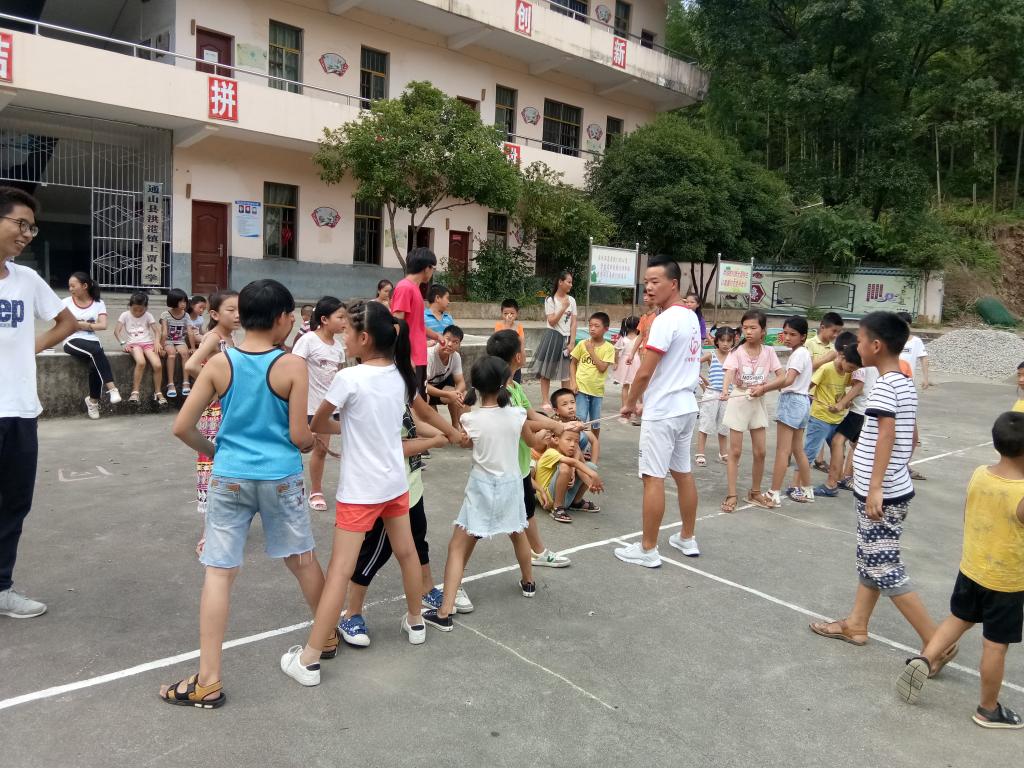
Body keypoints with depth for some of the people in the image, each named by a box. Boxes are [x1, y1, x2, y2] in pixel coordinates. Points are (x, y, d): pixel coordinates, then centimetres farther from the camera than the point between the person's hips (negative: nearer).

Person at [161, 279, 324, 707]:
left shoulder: (219, 364, -3)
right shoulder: (292, 366, -10)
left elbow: (182, 428, -1)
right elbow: (299, 436, -10)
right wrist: (318, 442, 13)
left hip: (229, 478, 1)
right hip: (280, 478, -1)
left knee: (219, 573, 4)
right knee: (303, 560, 18)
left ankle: (208, 682, 7)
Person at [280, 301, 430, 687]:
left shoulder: (349, 378, -19)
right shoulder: (400, 375, -1)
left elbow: (317, 425, -6)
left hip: (360, 489, -6)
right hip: (395, 481, 7)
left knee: (340, 571, -3)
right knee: (406, 552, 21)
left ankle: (309, 659, 5)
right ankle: (415, 622, 41)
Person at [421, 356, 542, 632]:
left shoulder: (470, 419, -16)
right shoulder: (517, 414, -10)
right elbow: (532, 440, 11)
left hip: (482, 487, -3)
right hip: (511, 484, 3)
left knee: (457, 547, 1)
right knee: (519, 535, 30)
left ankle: (444, 613, -5)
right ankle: (528, 583, 53)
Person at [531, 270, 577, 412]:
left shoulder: (571, 300, 6)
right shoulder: (550, 300, -6)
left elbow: (573, 323, 4)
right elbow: (552, 321, -12)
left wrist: (572, 342, -3)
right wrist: (563, 308, -18)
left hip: (566, 338, 4)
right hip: (553, 337, -4)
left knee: (566, 371, 5)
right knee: (547, 370, -1)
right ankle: (545, 402, 4)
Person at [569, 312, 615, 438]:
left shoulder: (608, 348, -5)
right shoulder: (582, 344, -1)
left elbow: (602, 368, -14)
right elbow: (573, 363, 6)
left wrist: (591, 351, -14)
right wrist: (573, 382, -5)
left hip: (597, 390, 1)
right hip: (581, 388, -1)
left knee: (595, 422, 13)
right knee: (580, 420, -7)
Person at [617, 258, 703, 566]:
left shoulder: (665, 321, -18)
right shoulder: (691, 317, 10)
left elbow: (645, 373, -19)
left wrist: (630, 404, -2)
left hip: (662, 412, -9)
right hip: (685, 406, 9)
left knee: (653, 478, -2)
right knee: (683, 473, 17)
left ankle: (648, 549, 6)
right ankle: (687, 538, 29)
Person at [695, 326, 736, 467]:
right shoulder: (711, 355, -2)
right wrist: (703, 379, -4)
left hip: (727, 396, 3)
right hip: (711, 394, -3)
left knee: (723, 426, 14)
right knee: (705, 424, -1)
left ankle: (723, 454, 26)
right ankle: (700, 454, 3)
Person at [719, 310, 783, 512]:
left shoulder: (768, 351, -3)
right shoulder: (737, 352, -12)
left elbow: (781, 376, -4)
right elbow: (729, 373, -27)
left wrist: (763, 387, -21)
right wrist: (725, 391, -46)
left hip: (758, 403, 3)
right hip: (738, 402, -3)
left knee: (760, 451, 8)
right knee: (735, 451, 0)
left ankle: (755, 492, 24)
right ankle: (731, 495, 5)